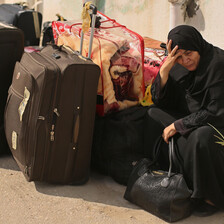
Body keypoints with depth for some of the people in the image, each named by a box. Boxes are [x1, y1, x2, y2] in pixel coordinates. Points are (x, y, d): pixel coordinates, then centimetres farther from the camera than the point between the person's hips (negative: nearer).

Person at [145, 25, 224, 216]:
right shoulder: (178, 66, -1)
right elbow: (160, 102, -2)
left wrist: (177, 125, -20)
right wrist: (164, 71, -18)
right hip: (193, 120, 8)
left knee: (202, 136, -38)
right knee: (153, 115, -1)